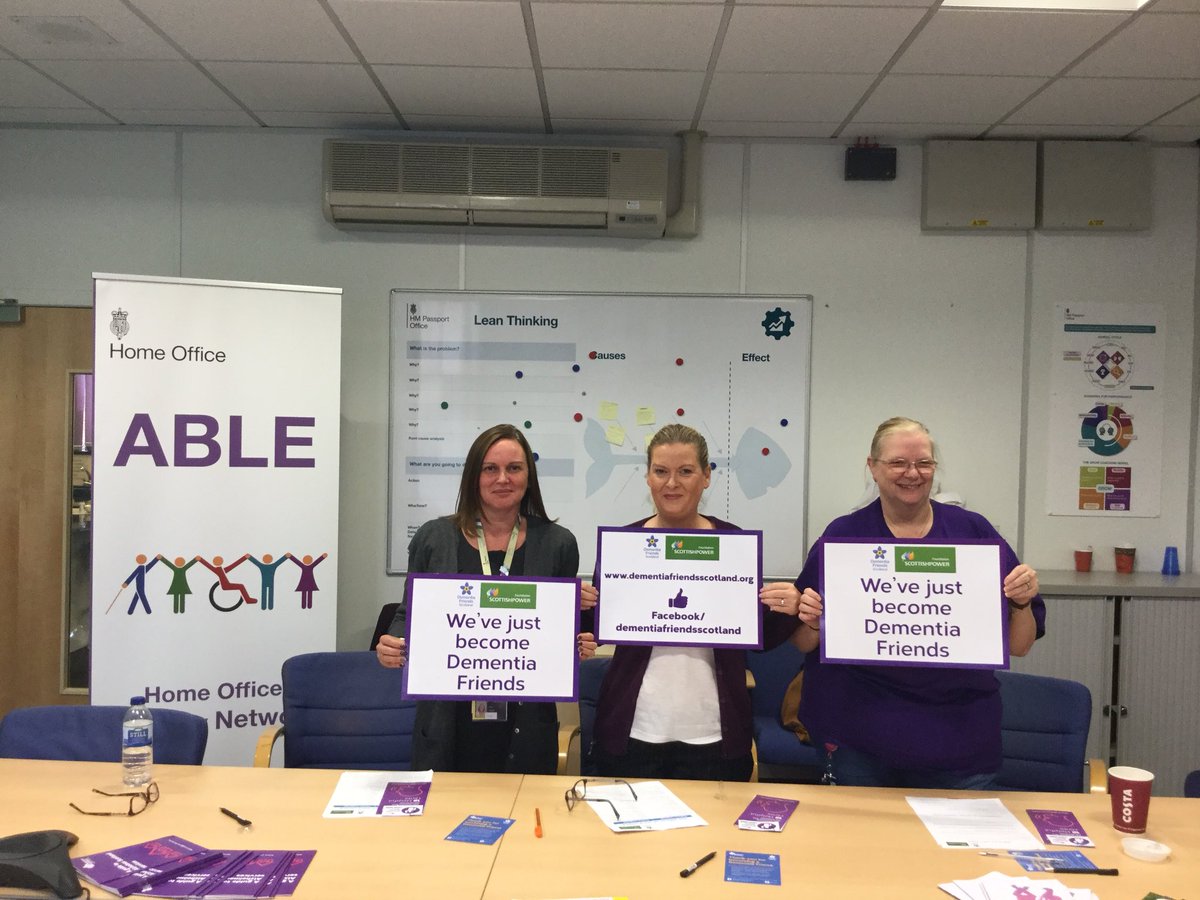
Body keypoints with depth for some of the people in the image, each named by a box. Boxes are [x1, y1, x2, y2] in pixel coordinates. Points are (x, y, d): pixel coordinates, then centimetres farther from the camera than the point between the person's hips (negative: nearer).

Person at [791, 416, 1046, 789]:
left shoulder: (974, 532, 2)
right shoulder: (843, 535, 0)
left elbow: (1018, 646, 4)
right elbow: (806, 644, 3)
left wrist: (1022, 601, -14)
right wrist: (812, 623, -18)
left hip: (959, 737, 1)